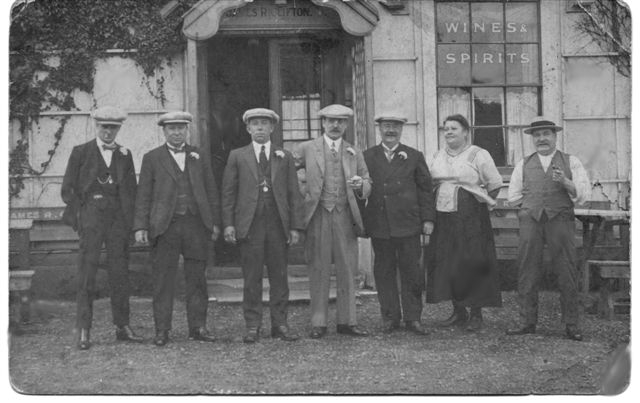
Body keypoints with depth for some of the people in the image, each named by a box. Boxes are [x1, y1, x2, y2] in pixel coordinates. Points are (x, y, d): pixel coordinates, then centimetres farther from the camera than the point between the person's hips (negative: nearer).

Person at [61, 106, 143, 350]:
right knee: (87, 272, -6)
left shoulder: (124, 155, 14)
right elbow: (67, 189, 4)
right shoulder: (81, 152, 5)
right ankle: (83, 331, -4)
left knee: (120, 272, 5)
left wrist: (130, 221, 4)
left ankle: (123, 327, 13)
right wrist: (79, 215, -5)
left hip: (118, 217, 3)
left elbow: (131, 190, 15)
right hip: (91, 217, -3)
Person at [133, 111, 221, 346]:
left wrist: (215, 222, 6)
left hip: (196, 225, 2)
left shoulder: (198, 157, 15)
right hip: (165, 227, -2)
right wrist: (141, 226, -5)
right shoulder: (152, 159, 7)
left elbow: (211, 191, 14)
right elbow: (143, 196, 3)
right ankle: (162, 330, 5)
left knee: (197, 279, 5)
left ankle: (197, 327, 12)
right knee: (163, 281, -1)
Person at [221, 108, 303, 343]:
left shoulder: (285, 157, 13)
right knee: (252, 279, 0)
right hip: (249, 225, -1)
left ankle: (280, 324, 11)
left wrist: (295, 226, 1)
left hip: (278, 225, 1)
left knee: (279, 277, 4)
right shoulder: (237, 157, 10)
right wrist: (228, 223, -3)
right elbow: (228, 193, 7)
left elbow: (294, 194, 9)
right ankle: (252, 326, 6)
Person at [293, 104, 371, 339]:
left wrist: (360, 184, -7)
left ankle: (347, 321, 10)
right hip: (318, 216, -2)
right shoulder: (307, 149, 7)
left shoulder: (354, 153, 14)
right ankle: (318, 323, 5)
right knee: (318, 271, 0)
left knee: (347, 270, 3)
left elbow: (368, 186, 15)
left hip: (345, 216, 2)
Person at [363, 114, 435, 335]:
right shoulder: (367, 157, 9)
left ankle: (413, 317, 9)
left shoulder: (414, 156, 9)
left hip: (408, 223, 0)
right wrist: (360, 221, 1)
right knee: (384, 272, 5)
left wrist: (428, 218, 1)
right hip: (378, 225, 1)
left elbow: (426, 189, 8)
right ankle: (390, 317, 14)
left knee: (411, 271, 1)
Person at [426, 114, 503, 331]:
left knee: (472, 264, -5)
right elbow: (431, 183, 21)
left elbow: (495, 183, 0)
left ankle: (476, 313, 3)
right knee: (446, 264, 4)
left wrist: (480, 201, 5)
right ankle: (458, 311, 14)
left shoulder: (478, 155, -3)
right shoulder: (438, 156, 13)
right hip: (443, 218, 5)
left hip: (471, 218, -5)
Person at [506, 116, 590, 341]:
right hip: (530, 220, 2)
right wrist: (532, 205, 8)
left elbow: (583, 194, 3)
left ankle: (572, 325, 0)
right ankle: (527, 322, 6)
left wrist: (564, 182, -12)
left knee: (567, 273, -5)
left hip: (560, 220, -2)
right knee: (527, 273, 0)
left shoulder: (571, 162, 11)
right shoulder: (523, 165, 17)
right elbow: (514, 196, 18)